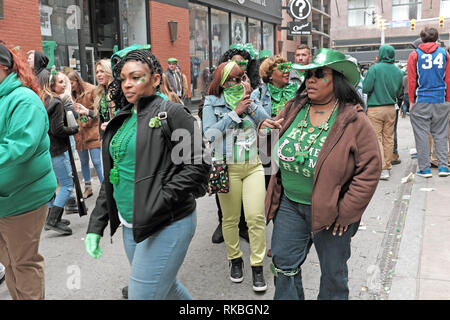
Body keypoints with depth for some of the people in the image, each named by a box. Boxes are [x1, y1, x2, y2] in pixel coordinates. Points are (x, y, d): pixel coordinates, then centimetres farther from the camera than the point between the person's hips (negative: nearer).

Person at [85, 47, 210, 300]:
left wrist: (157, 204, -20)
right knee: (163, 286, 21)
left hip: (167, 226, -7)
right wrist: (96, 225, 11)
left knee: (143, 294, -5)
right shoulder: (122, 119, 12)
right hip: (130, 225, 7)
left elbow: (199, 163, -16)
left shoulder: (171, 113, -9)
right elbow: (112, 176, 16)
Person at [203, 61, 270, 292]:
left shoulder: (250, 100, 9)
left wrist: (249, 103, -10)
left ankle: (257, 266, 10)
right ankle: (235, 259, 29)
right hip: (228, 168, -2)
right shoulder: (212, 104, 0)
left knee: (256, 217, -4)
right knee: (230, 219, 7)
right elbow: (210, 134, -13)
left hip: (253, 166, 2)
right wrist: (235, 112, -15)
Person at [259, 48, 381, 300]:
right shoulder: (294, 108, 1)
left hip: (331, 211, -4)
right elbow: (271, 148, 13)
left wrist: (346, 212, -15)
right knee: (284, 264, 14)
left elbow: (370, 169, -15)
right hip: (290, 205, 4)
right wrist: (265, 131, -11)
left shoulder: (354, 121, -14)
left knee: (333, 274, 16)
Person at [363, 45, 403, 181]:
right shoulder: (398, 71, 5)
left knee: (377, 138, -2)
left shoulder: (374, 69, -11)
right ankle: (388, 167, 18)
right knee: (389, 138, 11)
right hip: (391, 108, 5)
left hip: (375, 109, -5)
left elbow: (366, 88, -12)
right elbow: (400, 93, 12)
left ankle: (382, 169, -8)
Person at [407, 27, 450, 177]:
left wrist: (411, 101, 3)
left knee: (422, 134, 2)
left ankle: (424, 168, 3)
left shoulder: (415, 55, 0)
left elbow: (411, 80, -2)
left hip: (421, 101, -2)